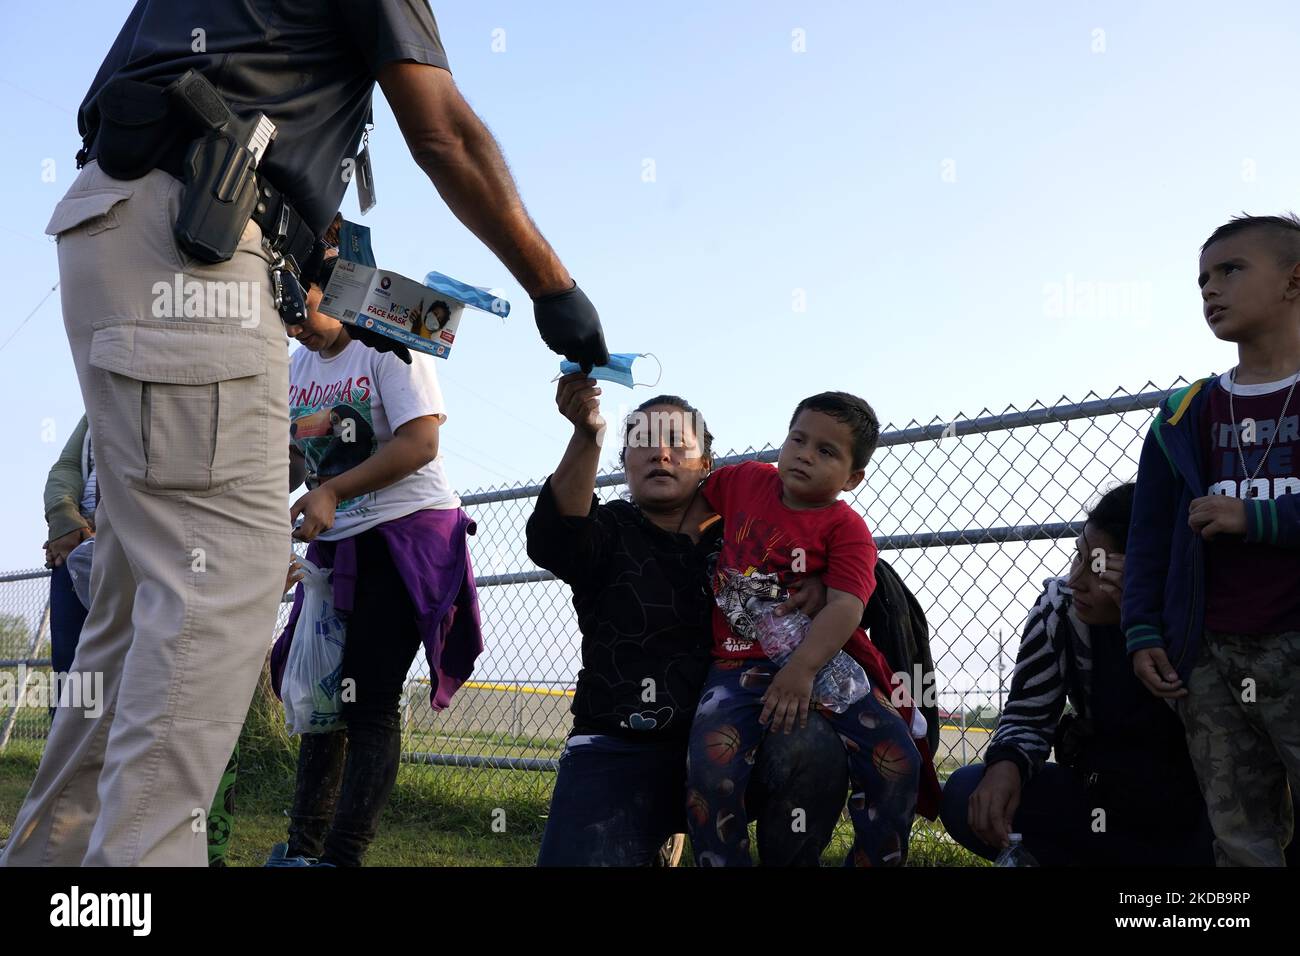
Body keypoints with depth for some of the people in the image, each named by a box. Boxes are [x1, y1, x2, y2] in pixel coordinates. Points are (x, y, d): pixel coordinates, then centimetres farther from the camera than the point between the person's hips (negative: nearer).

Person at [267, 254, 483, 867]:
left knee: (370, 699, -11)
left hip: (407, 534, -8)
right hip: (335, 544, 8)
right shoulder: (296, 367, 13)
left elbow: (421, 443, -19)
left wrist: (331, 491, -24)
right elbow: (294, 458, 16)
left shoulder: (390, 347, -8)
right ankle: (304, 846, 18)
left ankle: (344, 855, -9)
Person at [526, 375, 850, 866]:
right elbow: (552, 540, -19)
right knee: (578, 855, -24)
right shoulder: (610, 530, 5)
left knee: (813, 748, -30)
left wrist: (824, 583, -6)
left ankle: (786, 860, -3)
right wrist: (586, 435, -34)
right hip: (621, 749, -1)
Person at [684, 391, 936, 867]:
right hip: (741, 662, 1)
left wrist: (802, 668, -31)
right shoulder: (745, 479, 7)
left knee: (898, 761, -15)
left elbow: (846, 605, -20)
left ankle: (874, 860, 9)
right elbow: (695, 497, 30)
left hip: (820, 661, -1)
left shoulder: (845, 528, -5)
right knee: (711, 763, -27)